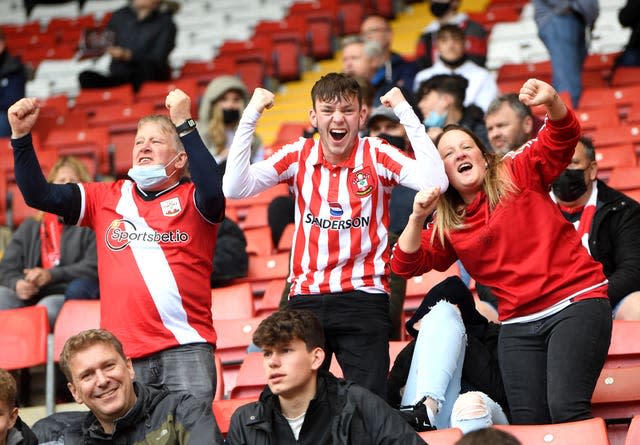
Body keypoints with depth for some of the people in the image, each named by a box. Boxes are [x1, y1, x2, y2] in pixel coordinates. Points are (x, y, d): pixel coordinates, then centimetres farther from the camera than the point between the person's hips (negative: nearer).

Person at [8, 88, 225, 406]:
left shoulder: (191, 198, 6)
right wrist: (21, 136, 1)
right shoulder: (107, 198, 16)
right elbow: (38, 194, 12)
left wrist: (184, 124, -20)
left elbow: (213, 191, -18)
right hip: (123, 351, 3)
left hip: (187, 347, -3)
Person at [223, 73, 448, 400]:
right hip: (306, 297, 2)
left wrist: (405, 112, -17)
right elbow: (235, 188, -7)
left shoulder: (377, 156, -3)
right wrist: (251, 116, -10)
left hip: (364, 297, -2)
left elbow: (435, 181, -19)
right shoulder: (298, 156, 4)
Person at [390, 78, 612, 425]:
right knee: (528, 422, -6)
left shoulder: (518, 174, 3)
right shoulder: (448, 225, 14)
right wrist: (417, 217, -6)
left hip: (575, 304, -5)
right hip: (519, 325, 5)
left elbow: (563, 136, -10)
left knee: (565, 408, -24)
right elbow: (406, 265, 10)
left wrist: (551, 102, -32)